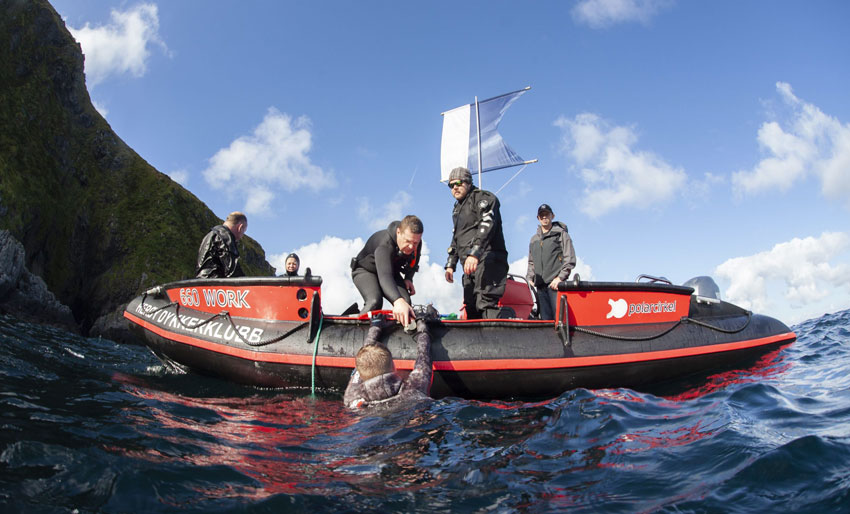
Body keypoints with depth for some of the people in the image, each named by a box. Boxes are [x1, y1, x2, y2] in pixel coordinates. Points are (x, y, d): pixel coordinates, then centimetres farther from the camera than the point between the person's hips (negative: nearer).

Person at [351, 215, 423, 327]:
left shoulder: (416, 243, -20)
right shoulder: (385, 245, -41)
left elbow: (413, 262, 6)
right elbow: (384, 275, -57)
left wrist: (408, 278, -13)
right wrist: (398, 301, -74)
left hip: (392, 270, 6)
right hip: (365, 270, -5)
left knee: (406, 301, -21)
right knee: (375, 302, -34)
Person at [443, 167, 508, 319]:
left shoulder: (483, 197, -1)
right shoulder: (457, 208, 28)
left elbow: (487, 224, -18)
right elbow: (456, 238, 34)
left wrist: (474, 253, -31)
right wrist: (450, 264, 24)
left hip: (488, 260, -9)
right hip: (469, 265, 9)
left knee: (486, 303, -21)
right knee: (471, 307, 8)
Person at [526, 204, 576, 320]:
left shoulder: (561, 234, 7)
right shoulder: (534, 239, 24)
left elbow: (570, 259, -1)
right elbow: (531, 262, 28)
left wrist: (560, 278, -11)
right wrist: (529, 279, 12)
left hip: (556, 284, -5)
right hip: (540, 285, 5)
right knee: (545, 318, -1)